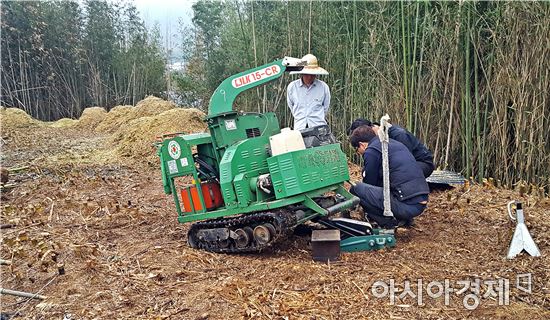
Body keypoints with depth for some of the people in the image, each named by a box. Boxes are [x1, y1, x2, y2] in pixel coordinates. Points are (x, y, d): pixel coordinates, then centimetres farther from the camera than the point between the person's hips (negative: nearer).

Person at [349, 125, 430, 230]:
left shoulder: (371, 151, -3)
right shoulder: (394, 143, 23)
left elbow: (370, 183, 5)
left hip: (407, 205, -9)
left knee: (357, 189, -7)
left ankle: (387, 223, -2)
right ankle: (403, 219, 18)